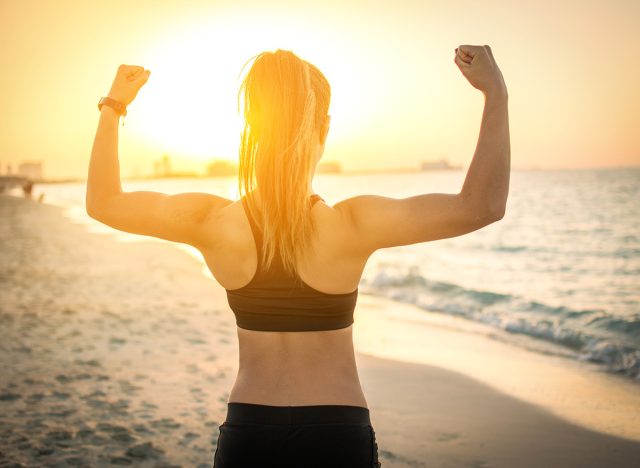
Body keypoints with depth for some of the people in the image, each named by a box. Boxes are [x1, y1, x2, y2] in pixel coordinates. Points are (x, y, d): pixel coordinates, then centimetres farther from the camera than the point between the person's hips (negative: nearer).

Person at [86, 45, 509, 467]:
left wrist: (113, 106, 9)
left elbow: (103, 203, 3)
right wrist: (496, 93, -13)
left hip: (246, 432, 2)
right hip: (339, 433, -2)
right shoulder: (352, 226, -20)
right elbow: (482, 206, -18)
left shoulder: (213, 223, -12)